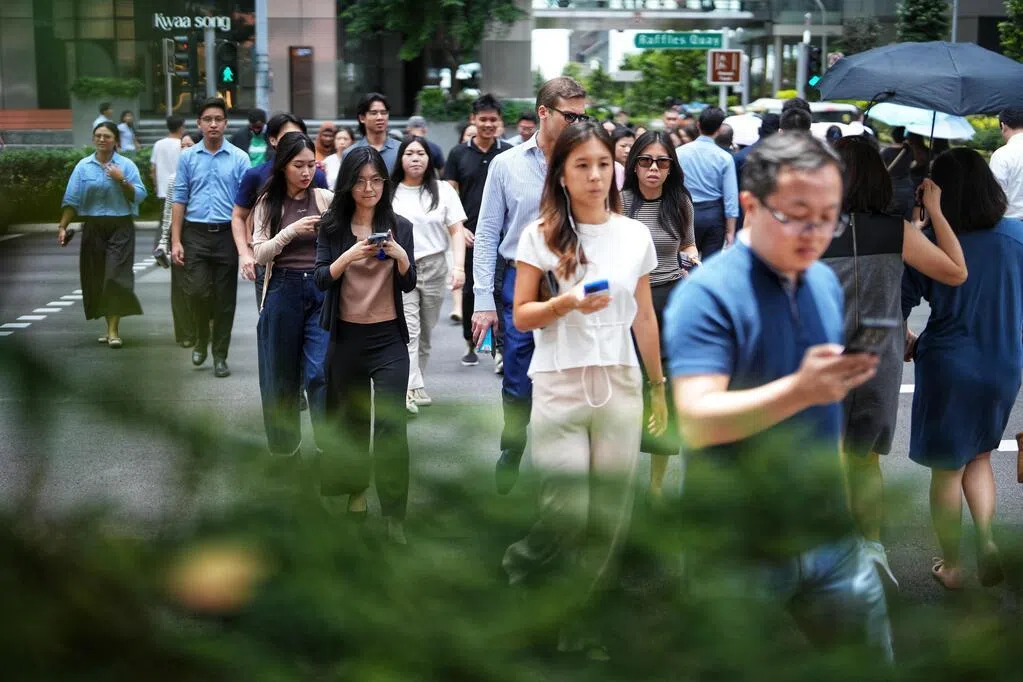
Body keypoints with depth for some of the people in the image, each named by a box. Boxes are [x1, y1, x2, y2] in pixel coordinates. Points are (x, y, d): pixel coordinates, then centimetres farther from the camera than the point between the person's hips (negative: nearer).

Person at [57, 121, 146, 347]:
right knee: (97, 278, 6)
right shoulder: (83, 166, 5)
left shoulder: (127, 165, 1)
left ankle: (114, 330, -11)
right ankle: (110, 326, 20)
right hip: (94, 228, 3)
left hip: (120, 227, -3)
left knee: (116, 276, -10)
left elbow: (139, 196, -4)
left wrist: (122, 180, -16)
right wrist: (62, 227, -3)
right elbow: (71, 199, 3)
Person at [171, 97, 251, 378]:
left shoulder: (239, 158, 2)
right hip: (196, 233, 0)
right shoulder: (188, 158, 6)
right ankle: (202, 338, 19)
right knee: (196, 291, -9)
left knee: (225, 298, 3)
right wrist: (176, 241, -1)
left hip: (227, 234, 0)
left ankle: (220, 355, 13)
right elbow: (180, 200, 6)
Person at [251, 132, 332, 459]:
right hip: (283, 291, 1)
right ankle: (283, 446, 22)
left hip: (322, 289, -1)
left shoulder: (326, 199, 2)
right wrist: (292, 230, -15)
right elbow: (261, 253, -2)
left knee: (320, 371, -11)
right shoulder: (269, 202, 5)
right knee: (281, 373, 9)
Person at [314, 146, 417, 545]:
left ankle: (395, 515, -7)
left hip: (389, 337, -1)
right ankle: (356, 487, 32)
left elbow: (409, 285, 0)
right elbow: (321, 280, -7)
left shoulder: (399, 227, 2)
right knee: (351, 417, 12)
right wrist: (349, 256, -24)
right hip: (346, 336, 1)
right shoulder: (332, 227, 1)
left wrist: (400, 257, -20)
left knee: (391, 423, -8)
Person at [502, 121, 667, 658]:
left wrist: (658, 385, 16)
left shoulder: (635, 236, 6)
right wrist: (567, 302, -20)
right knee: (567, 514, -10)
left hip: (620, 386, 3)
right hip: (560, 387, -3)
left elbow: (644, 317, 14)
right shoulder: (541, 235, -3)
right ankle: (515, 567, 22)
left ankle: (579, 628, 18)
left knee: (609, 516, 3)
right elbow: (520, 316, -2)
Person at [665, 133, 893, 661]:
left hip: (831, 538, 6)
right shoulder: (707, 294, -15)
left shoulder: (826, 282, 7)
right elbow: (696, 422, -27)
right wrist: (800, 389, -37)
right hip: (740, 551, -6)